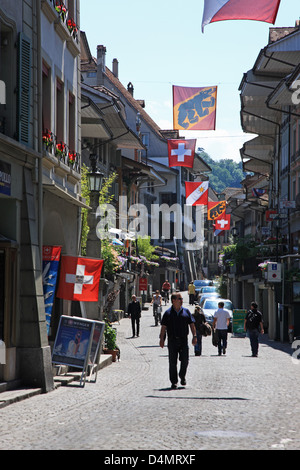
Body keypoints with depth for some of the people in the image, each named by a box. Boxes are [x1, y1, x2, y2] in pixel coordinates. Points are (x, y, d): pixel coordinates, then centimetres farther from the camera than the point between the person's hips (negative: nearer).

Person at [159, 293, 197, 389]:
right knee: (172, 362, 0)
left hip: (183, 340, 1)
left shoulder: (186, 312, 9)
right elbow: (163, 327, 1)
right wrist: (162, 339, -4)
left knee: (185, 360, -3)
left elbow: (192, 324, 9)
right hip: (172, 340, -1)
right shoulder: (168, 313, 3)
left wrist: (194, 336, -1)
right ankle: (173, 382, 7)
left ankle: (182, 377, 21)